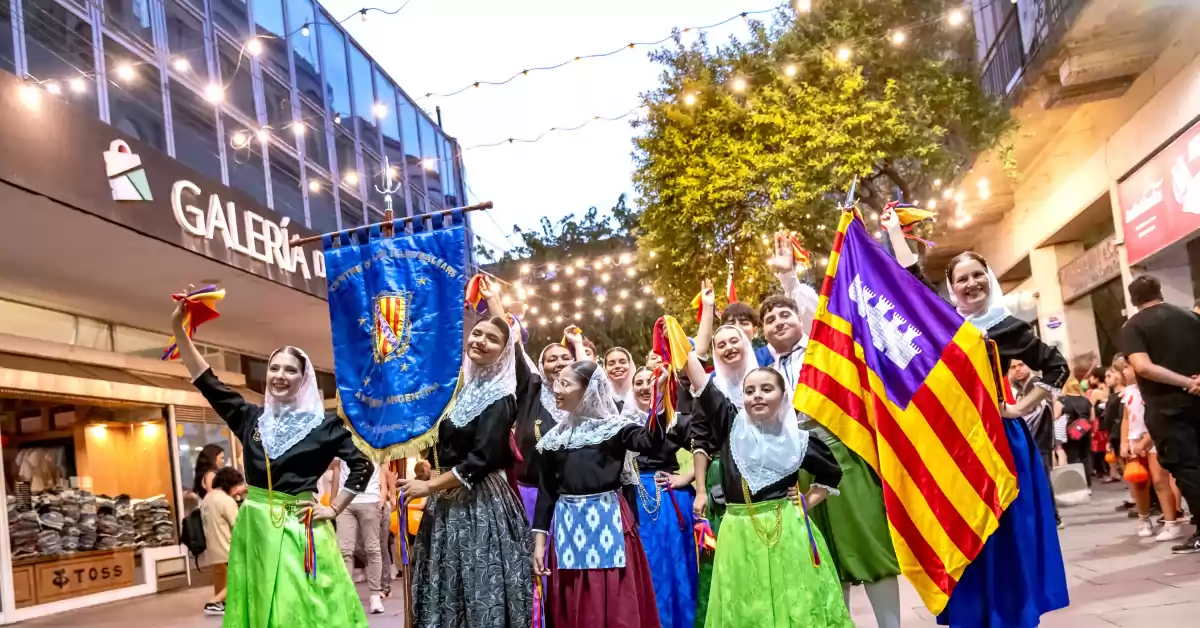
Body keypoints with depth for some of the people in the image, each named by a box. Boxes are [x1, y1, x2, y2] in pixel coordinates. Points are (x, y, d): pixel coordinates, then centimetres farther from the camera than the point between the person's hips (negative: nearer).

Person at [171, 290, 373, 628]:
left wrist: (334, 509, -3)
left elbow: (362, 466, 1)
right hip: (255, 527, 3)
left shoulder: (323, 425, -2)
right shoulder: (252, 418, 7)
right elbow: (206, 381, 6)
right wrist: (178, 327, 0)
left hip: (300, 527, -3)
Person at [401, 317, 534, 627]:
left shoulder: (500, 397, -12)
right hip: (448, 500, 7)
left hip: (480, 503, -7)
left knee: (481, 586, -2)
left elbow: (483, 459, -20)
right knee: (445, 585, 13)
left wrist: (428, 487, -15)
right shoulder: (461, 386, 10)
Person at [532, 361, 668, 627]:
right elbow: (546, 490, 11)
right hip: (568, 525, 3)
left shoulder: (615, 427, -2)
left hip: (608, 520, -3)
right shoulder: (555, 437, 9)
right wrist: (539, 541, 7)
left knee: (616, 603, -1)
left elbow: (650, 442, -21)